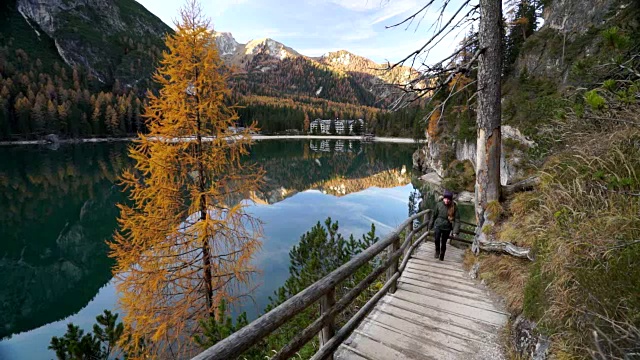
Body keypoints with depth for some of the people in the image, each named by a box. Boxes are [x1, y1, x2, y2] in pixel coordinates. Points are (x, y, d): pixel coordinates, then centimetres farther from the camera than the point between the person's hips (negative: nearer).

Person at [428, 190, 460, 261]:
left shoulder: (454, 207, -11)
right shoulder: (439, 204, -8)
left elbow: (457, 220, -9)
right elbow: (434, 216, 3)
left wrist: (455, 231, -17)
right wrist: (430, 226, 9)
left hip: (447, 227, 0)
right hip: (438, 225, 0)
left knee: (444, 242, 9)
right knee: (436, 238, -22)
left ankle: (442, 256, 35)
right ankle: (437, 251, 5)